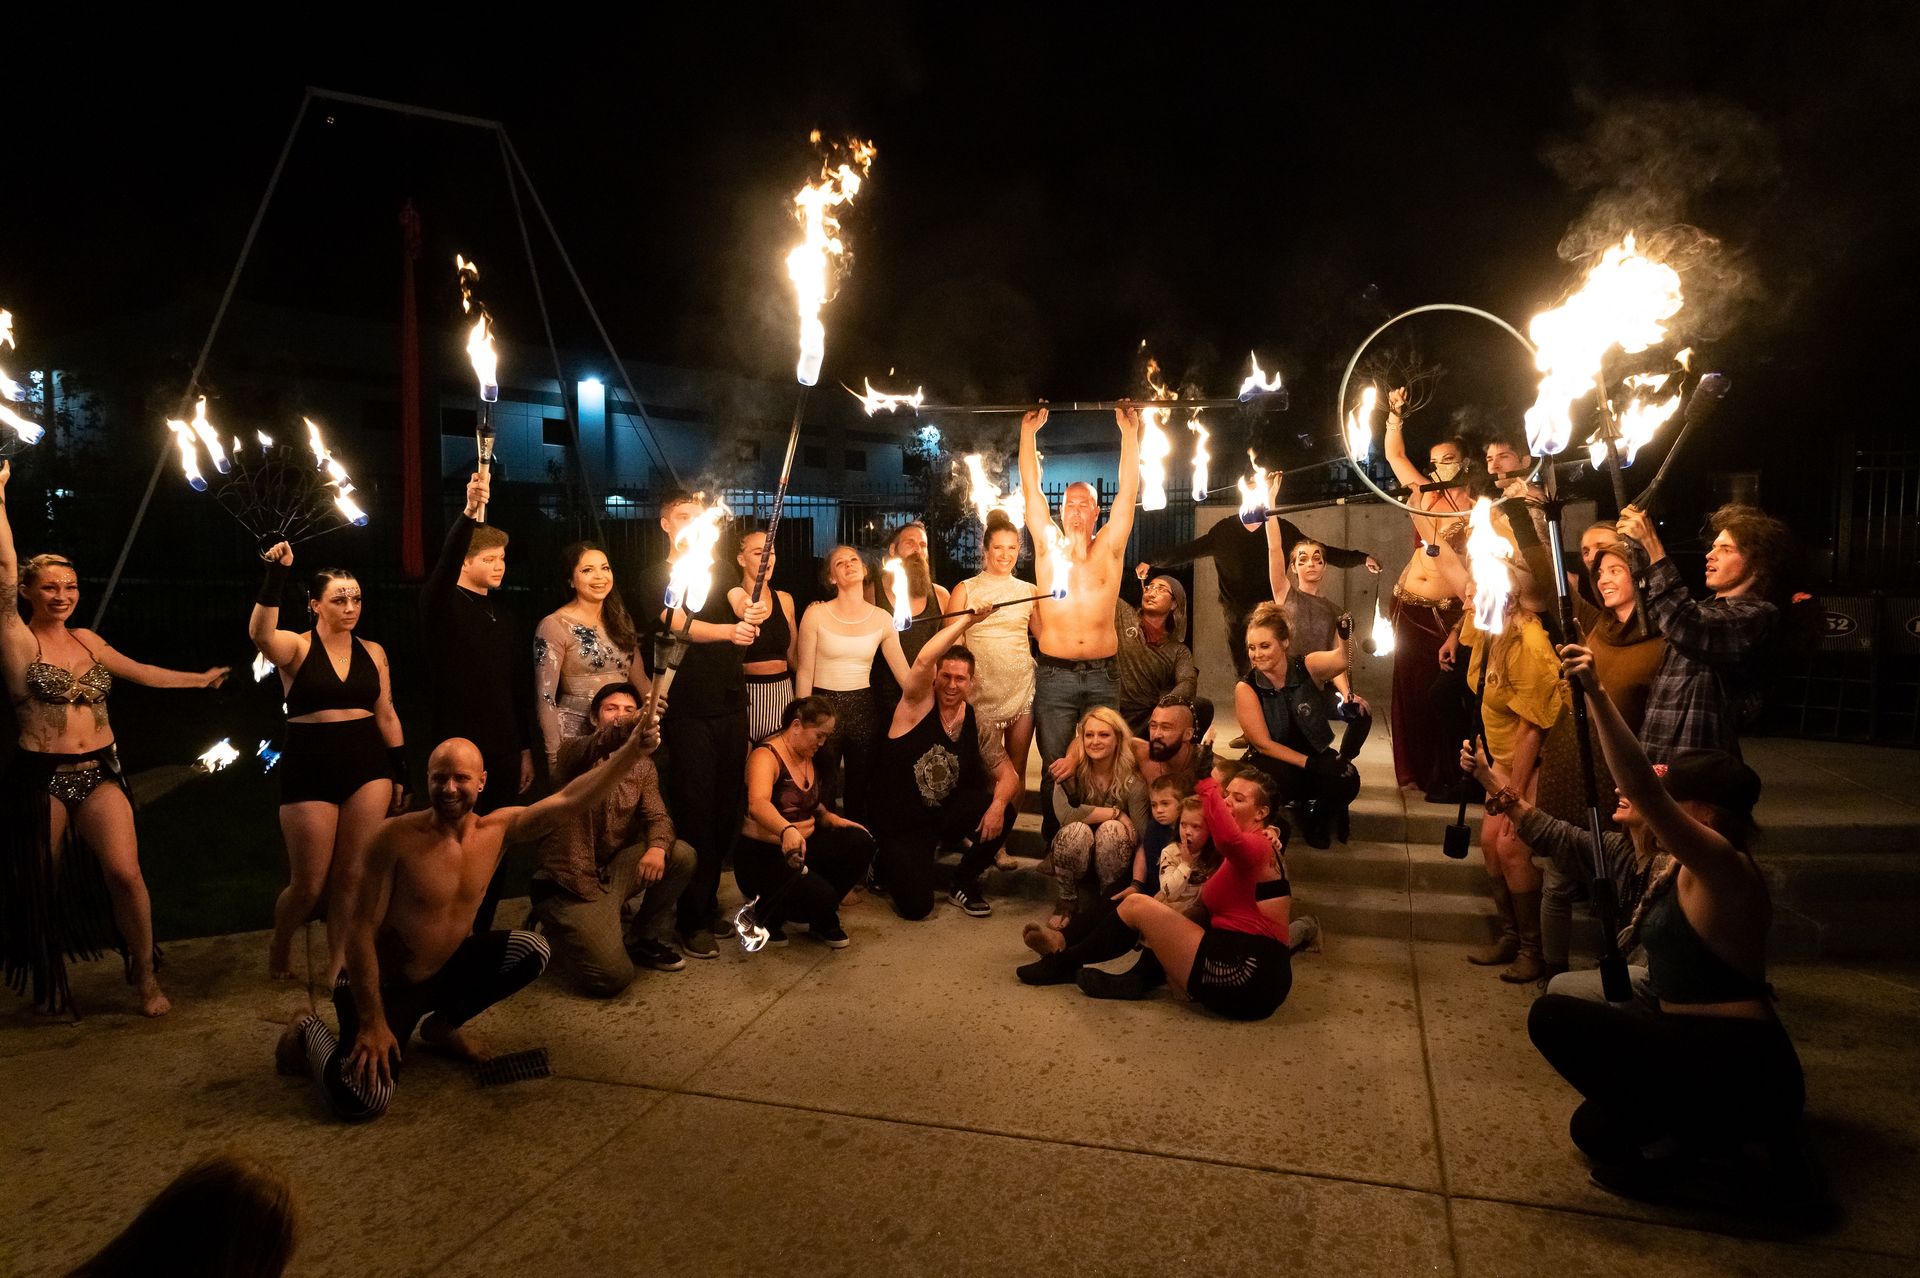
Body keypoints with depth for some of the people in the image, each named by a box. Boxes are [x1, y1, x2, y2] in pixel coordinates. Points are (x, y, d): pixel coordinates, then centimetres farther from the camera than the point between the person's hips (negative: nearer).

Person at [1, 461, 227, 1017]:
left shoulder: (86, 639, 11)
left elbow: (141, 672, 25)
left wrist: (200, 679, 34)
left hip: (100, 772, 3)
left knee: (124, 872, -11)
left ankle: (147, 977, 3)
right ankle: (48, 981, 32)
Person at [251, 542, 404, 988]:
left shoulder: (372, 651, 8)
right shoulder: (296, 647, -3)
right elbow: (260, 634, -28)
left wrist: (399, 775, 11)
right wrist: (276, 575, -33)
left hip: (367, 767, 3)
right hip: (309, 769, -3)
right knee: (309, 884, 4)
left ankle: (337, 966, 18)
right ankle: (279, 944, 35)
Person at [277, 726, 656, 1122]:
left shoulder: (497, 829, -6)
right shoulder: (396, 837, -22)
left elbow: (569, 800, -12)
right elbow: (360, 930, -21)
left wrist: (630, 750, -24)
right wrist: (372, 1024, -22)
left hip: (446, 971, 6)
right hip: (383, 985, -6)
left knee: (533, 951, -11)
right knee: (366, 1100, -25)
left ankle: (442, 1025, 13)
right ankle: (309, 1033, 10)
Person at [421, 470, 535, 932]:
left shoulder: (502, 614, 14)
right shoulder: (442, 605, -5)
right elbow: (444, 565, -29)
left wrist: (525, 748, 15)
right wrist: (469, 513, -44)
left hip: (504, 752, 6)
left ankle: (480, 937, 25)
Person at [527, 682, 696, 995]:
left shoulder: (642, 764, 8)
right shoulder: (574, 751, -11)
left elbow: (657, 815, -1)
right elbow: (597, 747, -35)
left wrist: (657, 848, -26)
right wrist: (633, 725, -58)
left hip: (613, 870, 6)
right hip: (572, 880, -6)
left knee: (681, 855, -15)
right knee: (612, 978, -16)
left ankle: (644, 940, 6)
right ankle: (553, 928, 14)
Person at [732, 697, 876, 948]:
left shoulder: (808, 757, 7)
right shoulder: (766, 756, -19)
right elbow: (758, 805, -40)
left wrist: (831, 818, 5)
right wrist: (787, 830, -60)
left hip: (803, 846, 8)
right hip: (763, 854, -8)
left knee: (861, 843, -13)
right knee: (821, 896, -30)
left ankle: (823, 920, 6)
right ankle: (765, 914, 1)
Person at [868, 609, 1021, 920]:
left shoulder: (975, 722, -1)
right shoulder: (919, 705, -14)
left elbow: (1006, 774, -1)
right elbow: (924, 660, -34)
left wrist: (997, 805, -23)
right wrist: (967, 619, -33)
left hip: (946, 813, 4)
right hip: (900, 822, -4)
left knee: (1003, 811, -21)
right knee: (916, 906, -15)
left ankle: (964, 883, 4)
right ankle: (887, 863, 21)